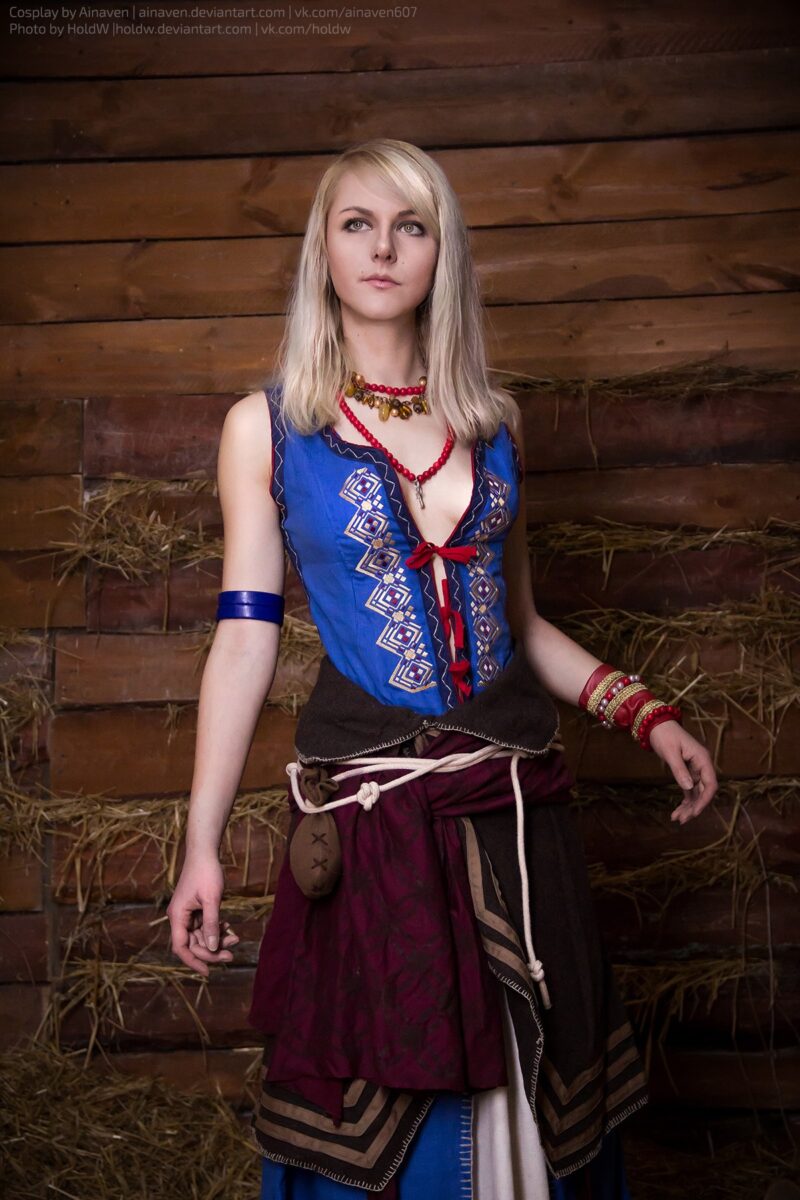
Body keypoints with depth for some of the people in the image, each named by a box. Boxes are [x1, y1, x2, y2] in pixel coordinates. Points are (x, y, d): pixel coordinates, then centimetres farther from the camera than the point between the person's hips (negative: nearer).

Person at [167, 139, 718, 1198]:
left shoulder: (492, 422, 8)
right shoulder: (266, 427, 0)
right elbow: (246, 637, -4)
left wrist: (644, 713, 3)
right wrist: (203, 847, -9)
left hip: (515, 801, 3)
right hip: (371, 808, -3)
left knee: (536, 1097, 12)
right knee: (382, 1111, 7)